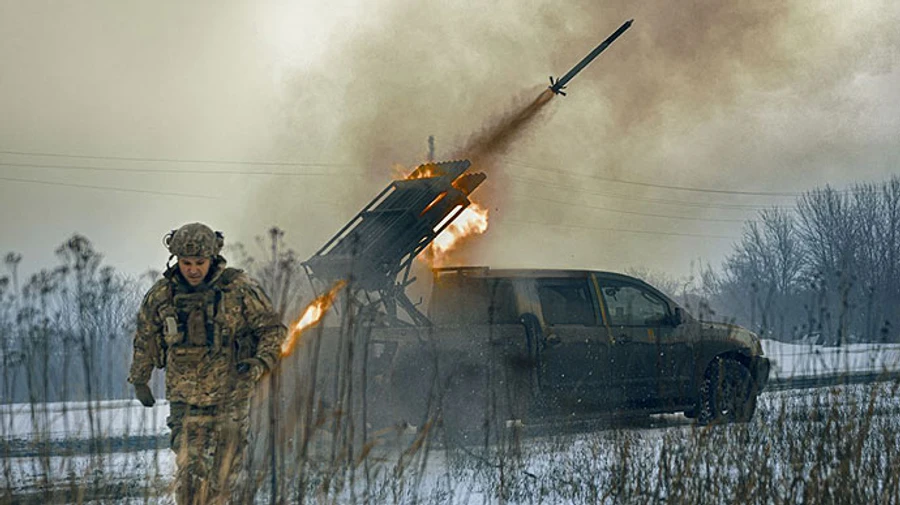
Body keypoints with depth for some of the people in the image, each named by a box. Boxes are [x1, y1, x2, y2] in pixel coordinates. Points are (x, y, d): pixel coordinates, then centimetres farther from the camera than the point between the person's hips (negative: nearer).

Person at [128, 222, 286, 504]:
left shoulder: (239, 289, -10)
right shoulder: (162, 295, -2)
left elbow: (272, 328, -2)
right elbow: (145, 336, 14)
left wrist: (261, 362, -19)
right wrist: (139, 381, 20)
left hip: (230, 394, -1)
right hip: (185, 398, 2)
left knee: (228, 468, 5)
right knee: (189, 470, -4)